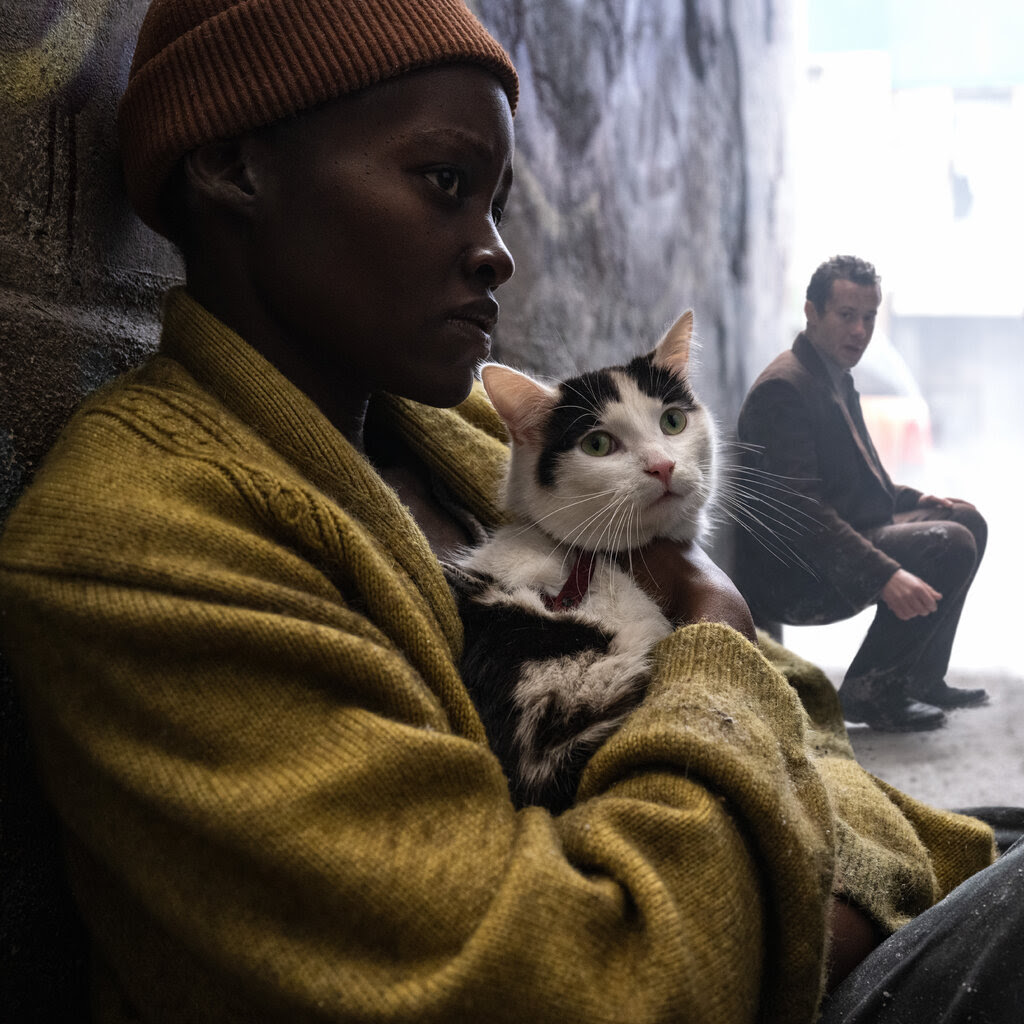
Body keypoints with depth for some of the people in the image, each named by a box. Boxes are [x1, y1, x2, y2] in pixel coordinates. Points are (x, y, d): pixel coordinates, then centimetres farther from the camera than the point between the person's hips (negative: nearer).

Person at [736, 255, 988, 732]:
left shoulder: (836, 378, 15)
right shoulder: (783, 388, -19)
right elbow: (799, 508, -27)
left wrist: (915, 500, 10)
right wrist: (885, 576, -33)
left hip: (843, 541, 11)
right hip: (795, 577, -11)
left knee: (968, 521, 12)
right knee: (951, 545, -21)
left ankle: (921, 678, 15)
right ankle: (868, 690, -11)